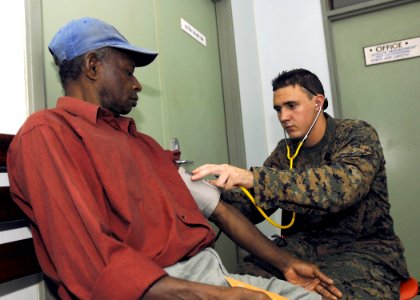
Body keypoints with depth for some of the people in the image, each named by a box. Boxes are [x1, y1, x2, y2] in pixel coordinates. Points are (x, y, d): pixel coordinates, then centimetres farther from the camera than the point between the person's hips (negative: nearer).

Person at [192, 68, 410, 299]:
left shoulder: (357, 135, -8)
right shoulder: (284, 151, 7)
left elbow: (342, 186, -29)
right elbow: (253, 208, 4)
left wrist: (254, 178, -37)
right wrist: (219, 190, -16)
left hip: (362, 247, -3)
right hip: (303, 246, 4)